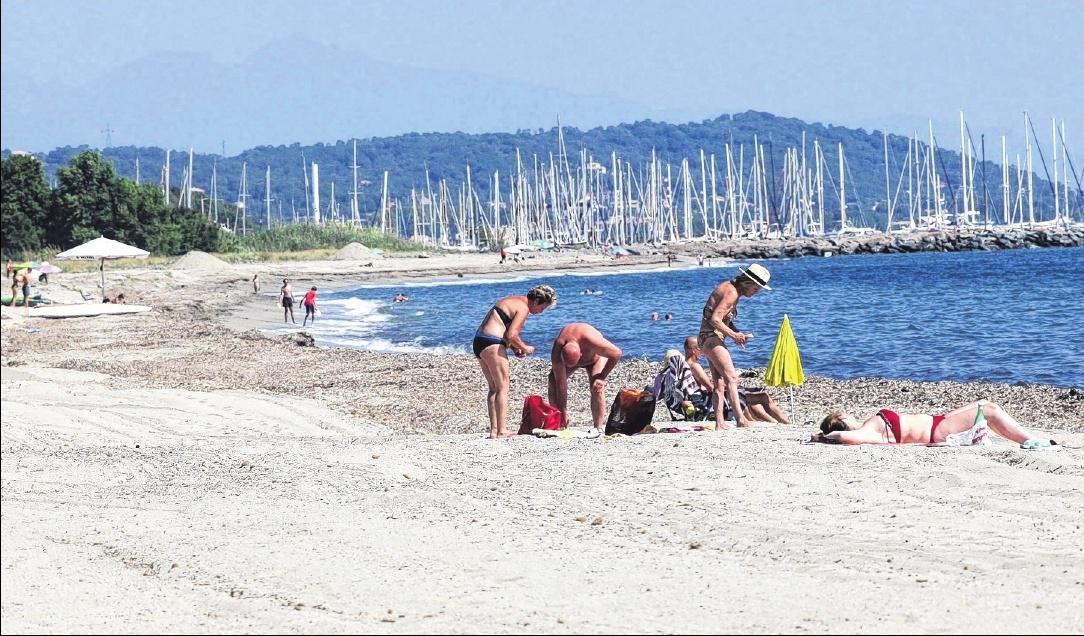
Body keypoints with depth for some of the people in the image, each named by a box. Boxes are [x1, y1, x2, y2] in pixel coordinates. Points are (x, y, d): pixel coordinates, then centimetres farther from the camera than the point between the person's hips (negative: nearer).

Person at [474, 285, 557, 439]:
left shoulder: (513, 301, 21)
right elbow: (511, 335, -19)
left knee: (494, 388, 12)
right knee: (503, 387, -6)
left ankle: (494, 431, 10)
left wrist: (514, 347, 14)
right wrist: (524, 348, -2)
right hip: (492, 344, -10)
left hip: (479, 341, 10)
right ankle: (501, 432, -10)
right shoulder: (523, 308, -10)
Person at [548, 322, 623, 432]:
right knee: (554, 381, -18)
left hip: (595, 356, -2)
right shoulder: (557, 353, -39)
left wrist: (602, 376, -29)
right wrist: (563, 412, -30)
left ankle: (599, 427, -21)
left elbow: (616, 354, -33)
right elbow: (561, 384, -33)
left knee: (597, 387, -25)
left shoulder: (591, 341, -47)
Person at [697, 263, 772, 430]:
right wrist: (733, 335, -17)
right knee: (732, 378, -16)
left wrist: (737, 333, 7)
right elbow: (715, 319, -25)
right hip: (712, 337, -11)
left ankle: (720, 423, 6)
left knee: (720, 383, 8)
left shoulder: (730, 288, 14)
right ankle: (740, 419, -22)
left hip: (711, 339, 11)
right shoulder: (732, 293, -17)